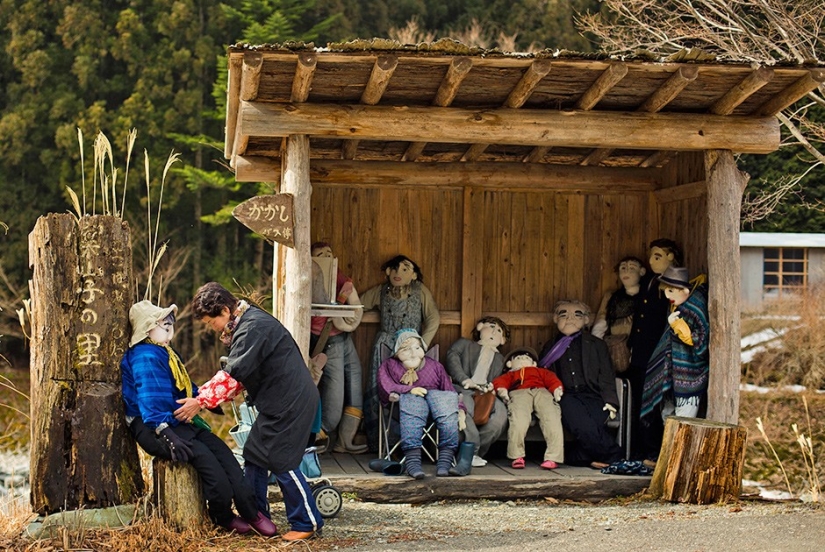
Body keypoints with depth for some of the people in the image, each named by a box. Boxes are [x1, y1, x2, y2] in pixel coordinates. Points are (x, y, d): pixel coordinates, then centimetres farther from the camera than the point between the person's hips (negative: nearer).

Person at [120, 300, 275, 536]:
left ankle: (250, 512, -11)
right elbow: (149, 401, -28)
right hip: (154, 429, -10)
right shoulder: (144, 357, -15)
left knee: (221, 451, -9)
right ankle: (222, 516, -7)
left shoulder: (166, 353, 18)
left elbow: (187, 388, 31)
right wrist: (166, 434, -37)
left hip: (179, 421, 10)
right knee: (202, 454, -25)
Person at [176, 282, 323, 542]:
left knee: (281, 462, -5)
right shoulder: (244, 322, 12)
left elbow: (233, 374, -26)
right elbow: (237, 373, 16)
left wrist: (201, 402, -22)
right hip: (277, 403, 10)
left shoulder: (253, 327, -21)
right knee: (254, 455, 13)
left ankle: (308, 523, 5)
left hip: (290, 402, -10)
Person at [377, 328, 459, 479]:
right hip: (408, 398, -2)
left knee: (446, 400, -35)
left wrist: (460, 410, 1)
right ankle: (412, 460, -51)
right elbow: (386, 387, 1)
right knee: (413, 403, -40)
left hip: (435, 395, 2)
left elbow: (449, 390, 18)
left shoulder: (434, 365, 25)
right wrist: (409, 390, -14)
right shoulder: (389, 365, 20)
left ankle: (445, 460, -40)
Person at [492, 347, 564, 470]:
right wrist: (502, 390, -6)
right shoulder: (511, 375, 42)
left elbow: (551, 379, 24)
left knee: (553, 420, -29)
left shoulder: (540, 371, 45)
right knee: (519, 420, -34)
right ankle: (517, 457, -34)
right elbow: (500, 381, 19)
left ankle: (553, 458, -36)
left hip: (542, 391, 1)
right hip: (519, 393, -1)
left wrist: (557, 389, 0)